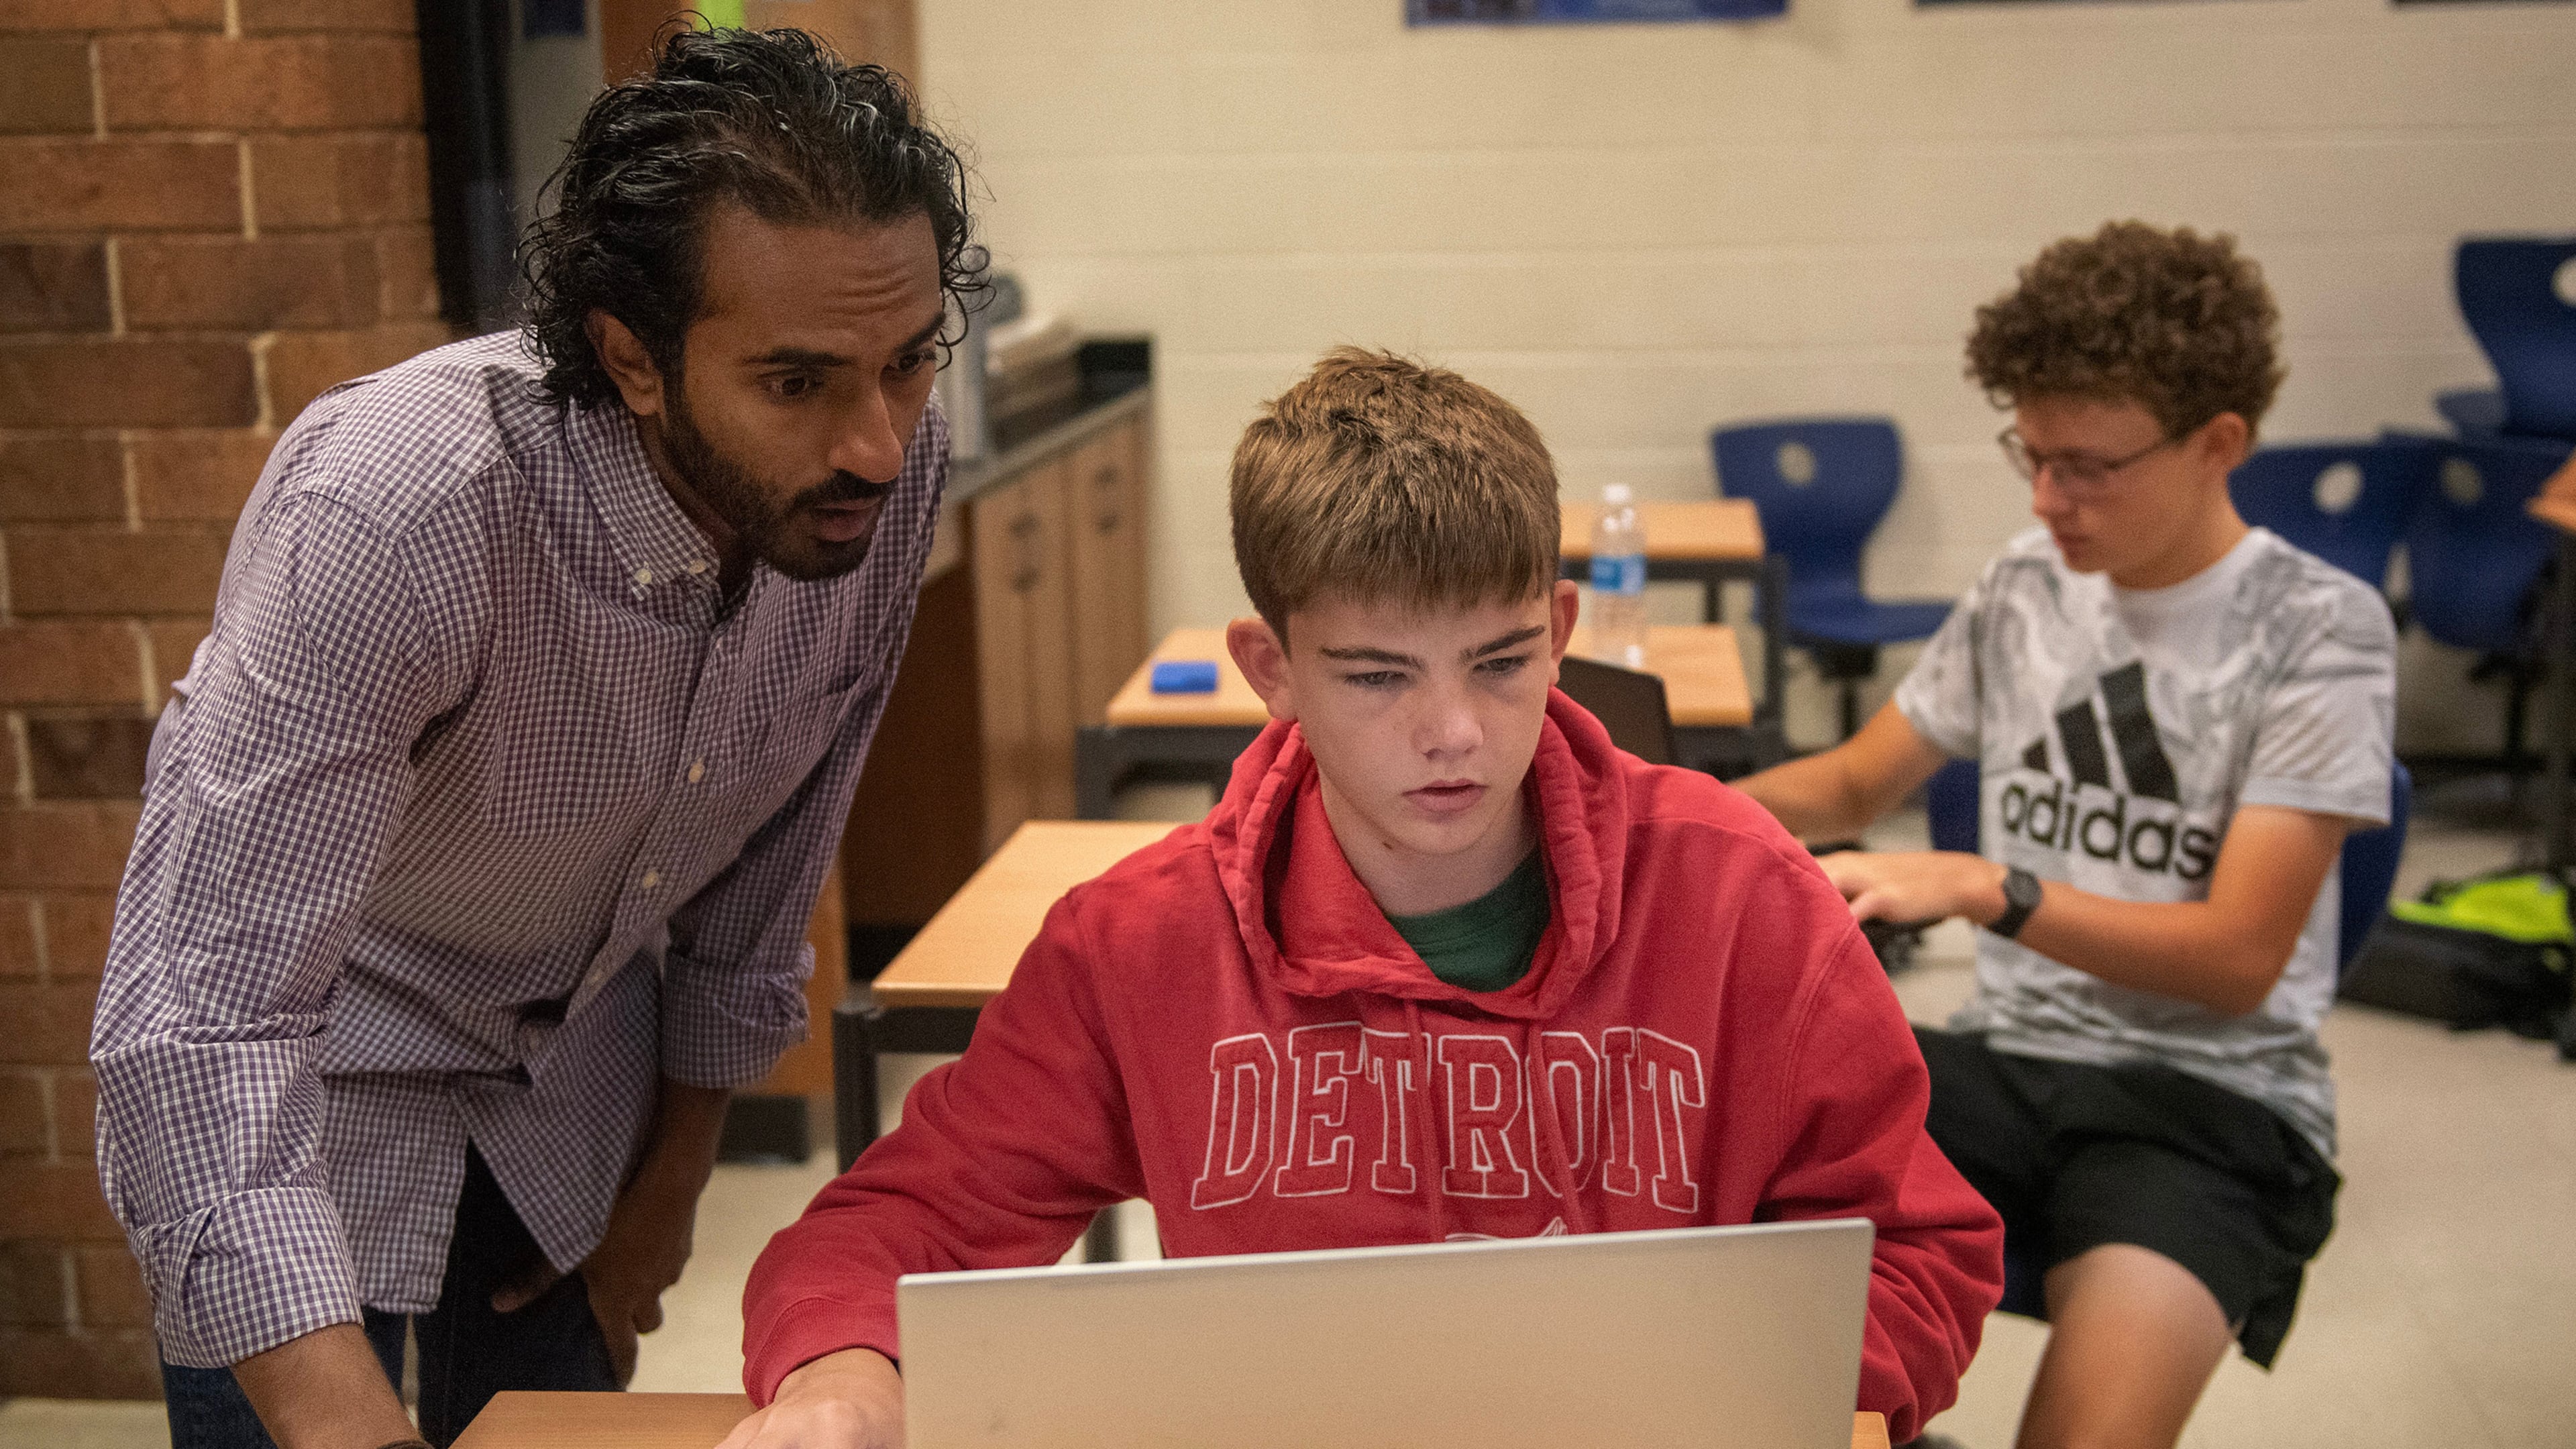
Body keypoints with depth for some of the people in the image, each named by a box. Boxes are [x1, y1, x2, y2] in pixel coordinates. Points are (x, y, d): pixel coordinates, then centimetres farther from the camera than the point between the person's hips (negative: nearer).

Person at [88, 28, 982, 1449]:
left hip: (580, 1050, 5)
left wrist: (673, 1171, 7)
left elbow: (769, 851, -2)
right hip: (305, 1073, -4)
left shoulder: (887, 466, -19)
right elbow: (197, 1020, -37)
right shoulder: (394, 508, -36)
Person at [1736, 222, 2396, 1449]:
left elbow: (2238, 958, -10)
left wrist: (1984, 887, -22)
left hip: (2214, 1095, -4)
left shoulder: (2320, 628, -5)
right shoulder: (2026, 586, 11)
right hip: (2007, 1055, 5)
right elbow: (1855, 785, 23)